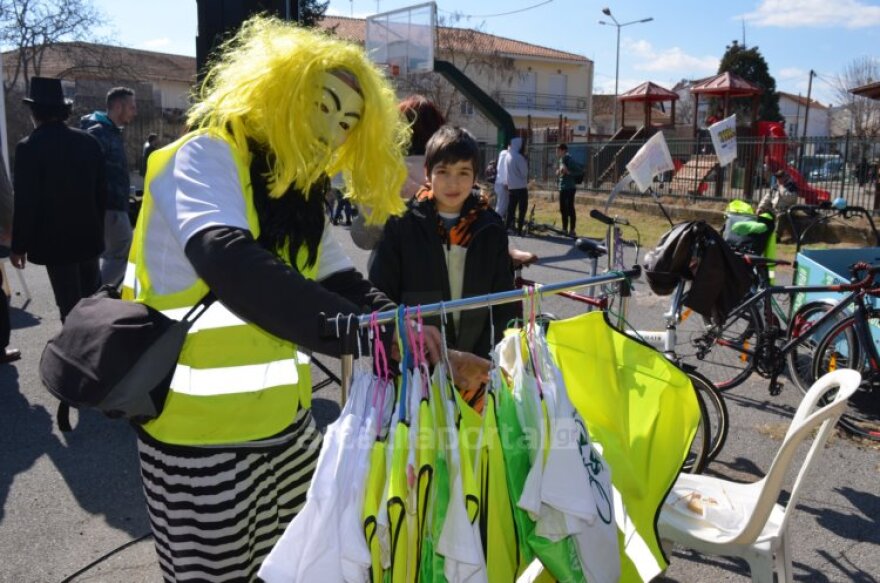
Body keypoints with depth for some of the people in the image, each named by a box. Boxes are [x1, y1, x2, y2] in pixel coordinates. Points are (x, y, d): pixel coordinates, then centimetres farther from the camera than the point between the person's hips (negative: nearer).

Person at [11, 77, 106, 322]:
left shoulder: (29, 147, -14)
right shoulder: (89, 141, 0)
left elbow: (25, 202, -13)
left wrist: (19, 245, -4)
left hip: (55, 240, -5)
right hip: (89, 235, 5)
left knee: (70, 305, 2)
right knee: (93, 299, 18)